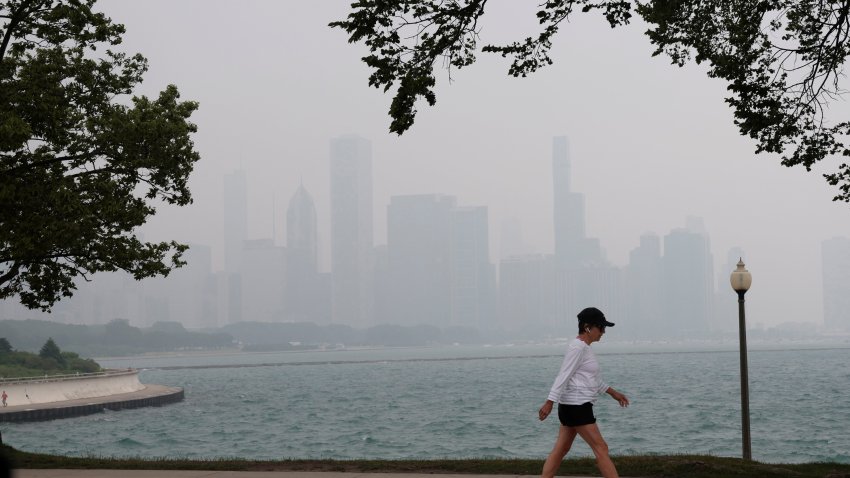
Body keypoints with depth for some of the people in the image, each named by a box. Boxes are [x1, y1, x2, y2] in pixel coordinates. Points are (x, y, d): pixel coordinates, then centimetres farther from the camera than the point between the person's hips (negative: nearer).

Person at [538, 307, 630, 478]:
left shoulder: (584, 347, 17)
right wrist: (550, 402, -24)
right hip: (576, 405, -10)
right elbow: (563, 376, -20)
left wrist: (613, 392, 31)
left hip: (575, 406, 10)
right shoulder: (578, 347, -14)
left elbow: (593, 379, 27)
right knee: (600, 448, -7)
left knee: (560, 450, 9)